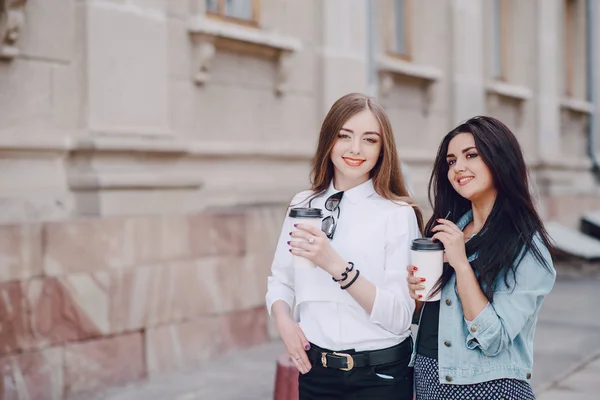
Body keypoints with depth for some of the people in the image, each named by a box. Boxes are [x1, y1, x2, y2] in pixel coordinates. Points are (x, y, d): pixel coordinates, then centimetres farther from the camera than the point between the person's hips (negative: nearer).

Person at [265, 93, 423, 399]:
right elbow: (280, 280, 8)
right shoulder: (302, 205, 2)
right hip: (315, 371, 4)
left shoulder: (399, 214, -10)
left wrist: (337, 266, -26)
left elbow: (399, 318, -16)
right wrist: (283, 319, -12)